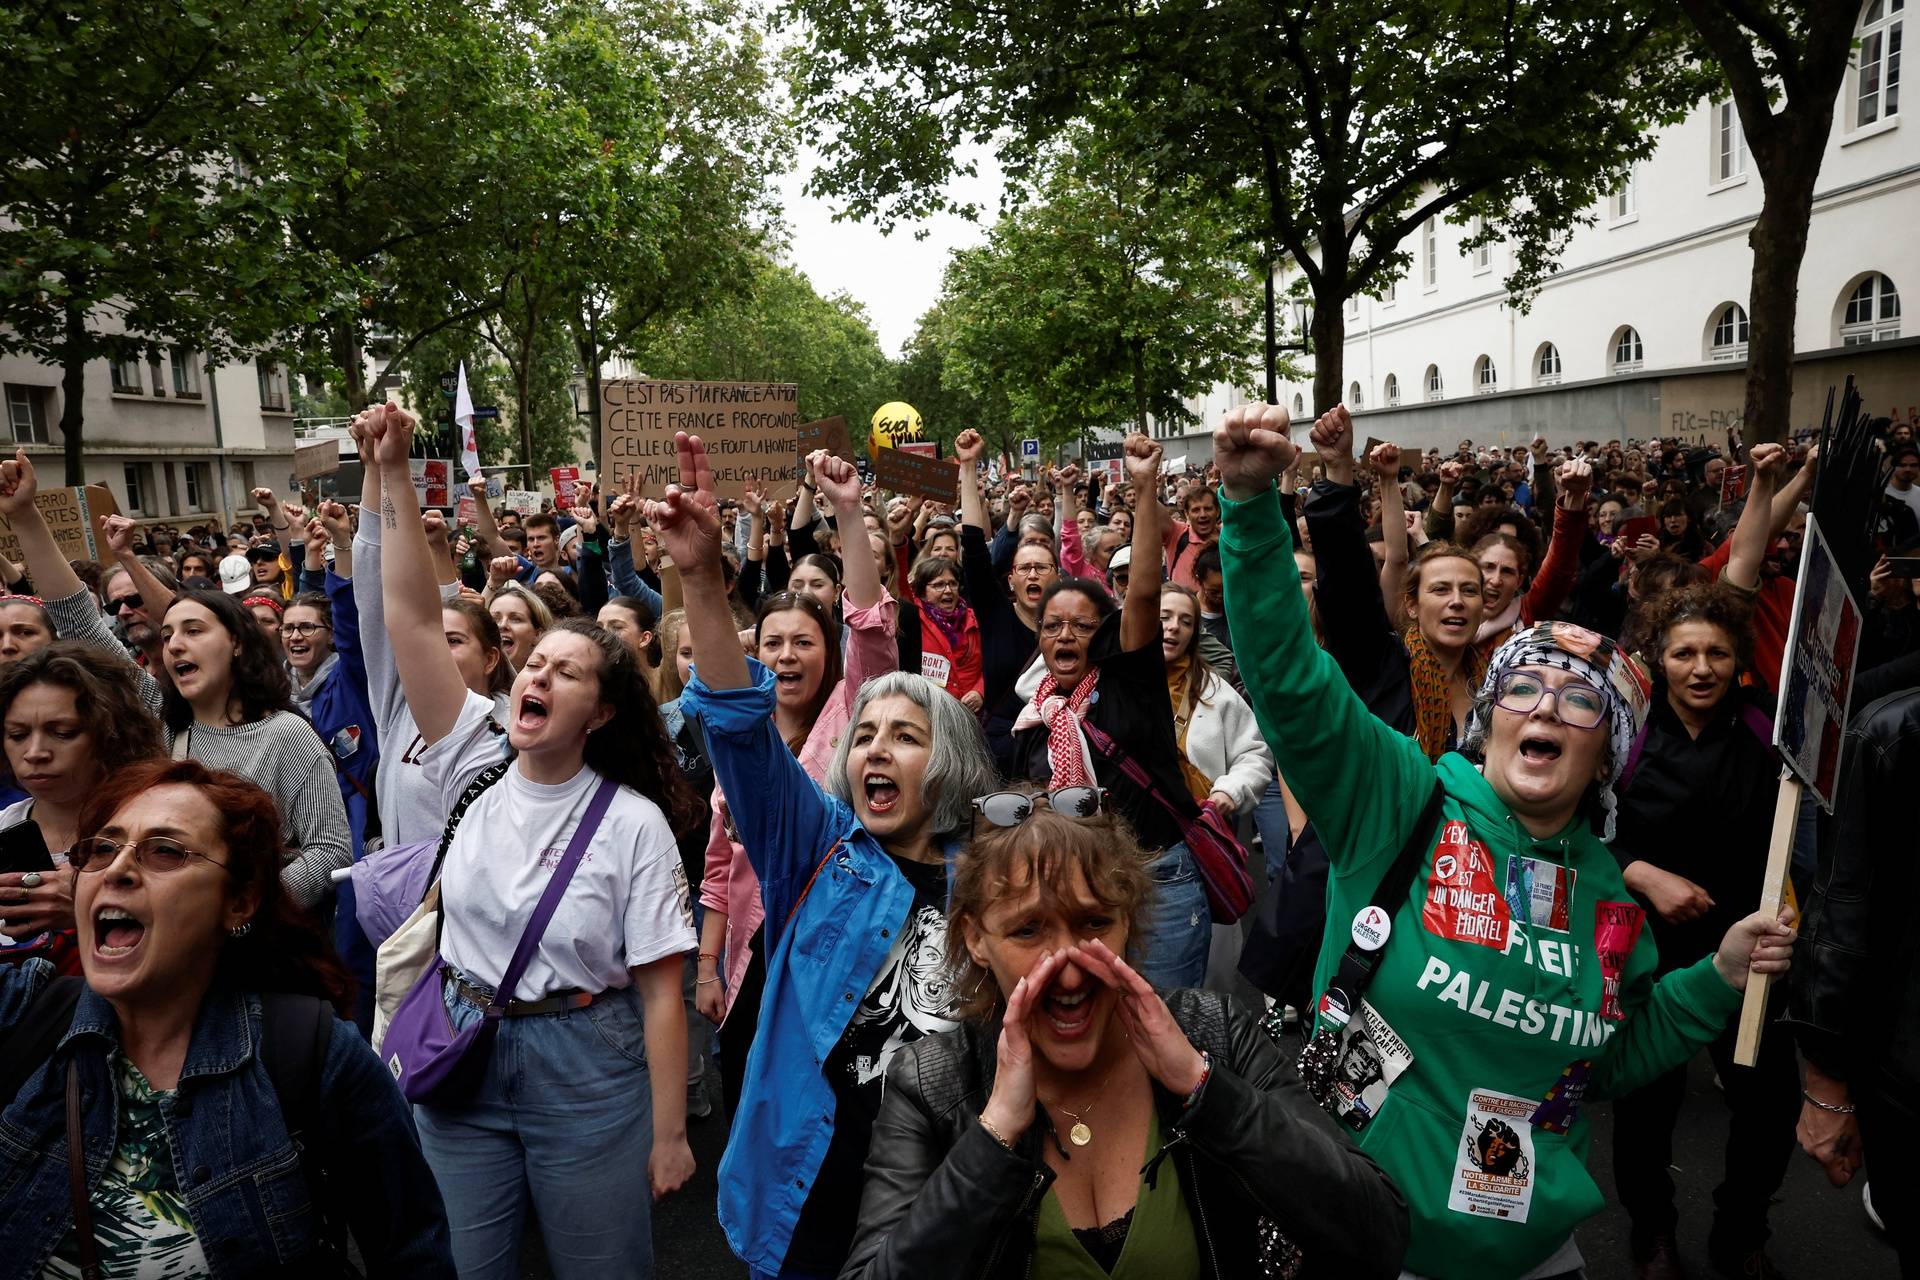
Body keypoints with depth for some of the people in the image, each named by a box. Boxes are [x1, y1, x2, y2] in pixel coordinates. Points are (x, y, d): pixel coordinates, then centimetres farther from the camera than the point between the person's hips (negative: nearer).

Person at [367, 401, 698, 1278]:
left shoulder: (634, 823, -13)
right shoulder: (474, 767, -4)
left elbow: (660, 990, -11)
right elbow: (413, 620, -11)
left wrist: (670, 1135, -10)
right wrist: (393, 475, -17)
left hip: (586, 1074, -3)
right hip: (461, 1068, 4)